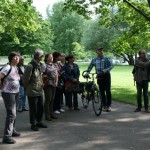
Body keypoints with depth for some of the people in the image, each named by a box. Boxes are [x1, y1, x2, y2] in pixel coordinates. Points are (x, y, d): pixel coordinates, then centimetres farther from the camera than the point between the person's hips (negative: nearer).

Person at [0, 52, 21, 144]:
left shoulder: (16, 68, 8)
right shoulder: (8, 68, -17)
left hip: (16, 93, 8)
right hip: (8, 93, -8)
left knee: (14, 113, 18)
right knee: (11, 114, -12)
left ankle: (12, 130, 34)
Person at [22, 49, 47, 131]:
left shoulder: (39, 65, 9)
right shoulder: (30, 66, -18)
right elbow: (25, 79, -14)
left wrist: (41, 84, 12)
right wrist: (28, 88, -3)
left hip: (40, 91, 8)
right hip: (32, 92, -8)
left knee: (41, 107, 15)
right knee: (33, 109, 3)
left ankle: (39, 122, 30)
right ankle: (33, 124, 17)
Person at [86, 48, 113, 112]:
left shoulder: (106, 58, -2)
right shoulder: (94, 60, 7)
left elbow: (111, 66, -8)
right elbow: (90, 67, 14)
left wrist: (105, 70, -23)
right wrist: (87, 72, -1)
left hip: (106, 75, -3)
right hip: (99, 76, 3)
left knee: (108, 91, -6)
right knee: (102, 91, 6)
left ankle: (108, 106, 0)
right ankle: (104, 105, 15)